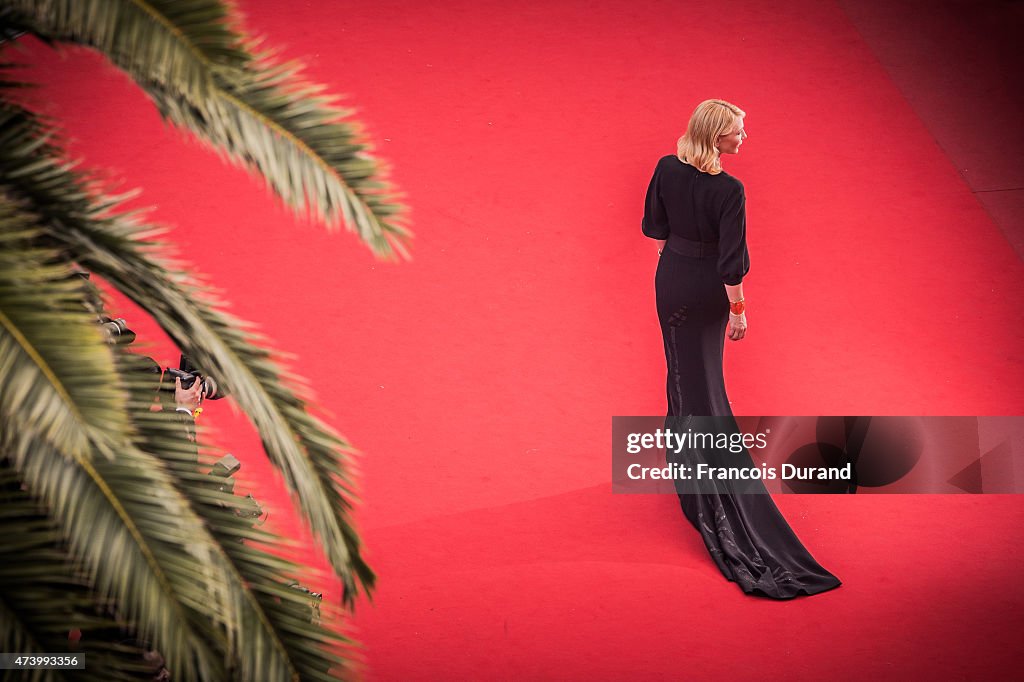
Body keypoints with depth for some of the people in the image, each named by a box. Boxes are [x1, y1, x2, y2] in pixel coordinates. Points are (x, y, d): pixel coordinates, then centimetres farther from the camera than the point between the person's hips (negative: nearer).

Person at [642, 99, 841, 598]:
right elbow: (731, 262, -22)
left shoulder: (666, 169, -12)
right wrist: (739, 309, -10)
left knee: (685, 369, 20)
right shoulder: (728, 190, -27)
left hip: (671, 280, 3)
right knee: (705, 374, 18)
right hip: (708, 290, -3)